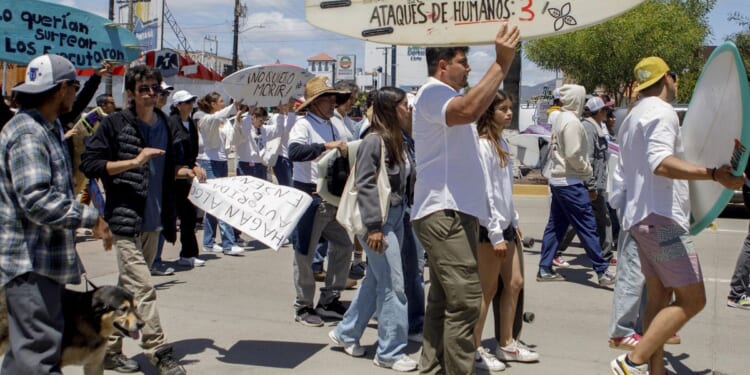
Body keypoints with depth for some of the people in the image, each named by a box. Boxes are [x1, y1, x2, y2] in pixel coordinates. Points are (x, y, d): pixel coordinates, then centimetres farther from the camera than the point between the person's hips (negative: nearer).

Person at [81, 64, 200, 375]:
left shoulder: (164, 125, 12)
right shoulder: (114, 124, -6)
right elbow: (89, 164, -11)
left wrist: (186, 172, 4)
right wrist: (134, 161, -19)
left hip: (153, 222, 7)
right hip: (126, 219, -6)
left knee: (128, 289, 13)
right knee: (143, 288, -11)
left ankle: (110, 350, 25)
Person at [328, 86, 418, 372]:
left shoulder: (396, 140, 11)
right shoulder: (374, 141, -14)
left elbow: (403, 180, 12)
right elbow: (364, 185, -17)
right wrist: (373, 226, -20)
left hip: (396, 218, 9)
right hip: (378, 220, -9)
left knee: (375, 280, 16)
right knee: (393, 285, -3)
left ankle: (346, 333, 31)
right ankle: (390, 352, 10)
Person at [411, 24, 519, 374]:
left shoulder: (444, 97, 24)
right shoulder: (432, 92, -10)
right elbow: (469, 110, -30)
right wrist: (501, 63, -27)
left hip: (452, 212, 11)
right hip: (444, 214, -11)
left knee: (443, 300, 13)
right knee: (465, 300, -12)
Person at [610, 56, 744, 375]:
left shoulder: (634, 117, 20)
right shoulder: (662, 112, -10)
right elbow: (660, 163, -27)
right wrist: (713, 174, -34)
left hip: (643, 216, 10)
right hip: (662, 218, -10)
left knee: (659, 297, 11)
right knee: (692, 300, -8)